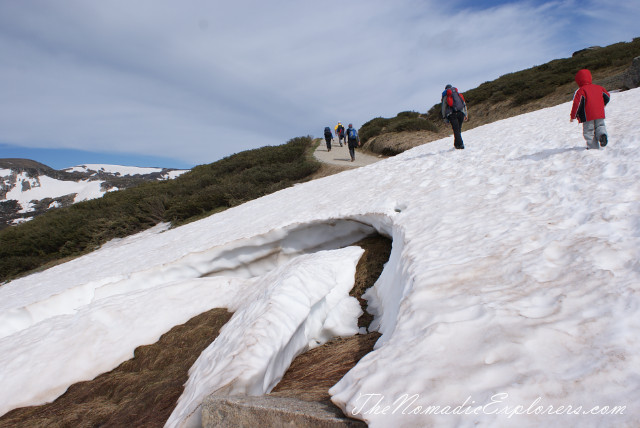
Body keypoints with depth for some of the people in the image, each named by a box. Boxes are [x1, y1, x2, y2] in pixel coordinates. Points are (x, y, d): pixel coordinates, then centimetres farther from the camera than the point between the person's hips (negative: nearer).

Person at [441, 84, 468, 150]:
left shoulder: (445, 95, 15)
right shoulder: (459, 94, 24)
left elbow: (444, 107, 10)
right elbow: (464, 104, 19)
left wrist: (444, 117, 12)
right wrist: (465, 115, 18)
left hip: (452, 114, -3)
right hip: (461, 113, 3)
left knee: (456, 130, -7)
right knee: (458, 129, 12)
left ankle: (460, 144, -16)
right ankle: (457, 144, 14)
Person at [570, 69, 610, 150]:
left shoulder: (580, 91, -8)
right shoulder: (599, 87, 13)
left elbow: (577, 103, -14)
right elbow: (607, 96, 23)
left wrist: (573, 116, -8)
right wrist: (603, 104, 41)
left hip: (588, 116, -5)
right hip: (600, 114, 5)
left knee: (589, 131, 2)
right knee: (600, 126, 21)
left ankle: (593, 147, -3)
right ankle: (602, 134, -12)